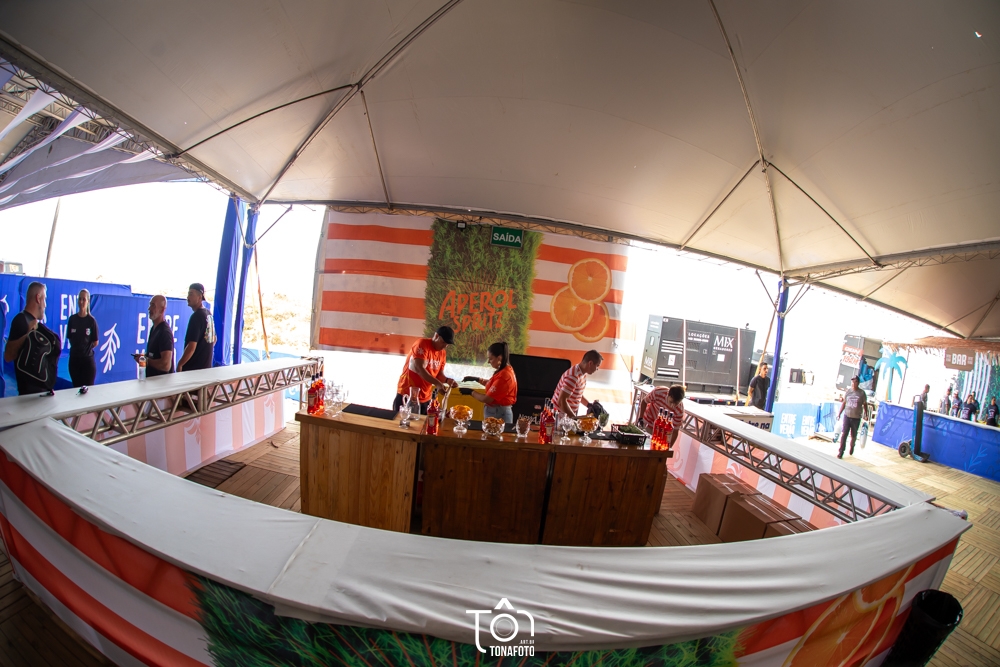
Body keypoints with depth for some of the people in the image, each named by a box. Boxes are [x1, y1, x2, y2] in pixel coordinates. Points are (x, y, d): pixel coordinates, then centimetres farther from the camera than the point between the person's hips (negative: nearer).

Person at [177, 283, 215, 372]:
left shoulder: (196, 316, -17)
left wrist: (180, 364, -12)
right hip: (206, 366, 8)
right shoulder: (209, 314, 8)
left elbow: (191, 347, -22)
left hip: (193, 368, -8)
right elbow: (214, 339, 19)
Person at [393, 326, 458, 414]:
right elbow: (419, 369, -25)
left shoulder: (443, 354, 7)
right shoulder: (422, 344, -15)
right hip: (406, 394, -6)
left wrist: (447, 380, -12)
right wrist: (437, 384, -33)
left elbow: (439, 374, 10)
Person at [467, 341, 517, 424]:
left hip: (498, 414, -9)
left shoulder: (503, 376, -25)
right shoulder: (506, 369, 5)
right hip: (500, 411, 9)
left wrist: (471, 392, -8)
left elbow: (487, 399, -22)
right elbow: (492, 384, 23)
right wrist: (477, 379, 11)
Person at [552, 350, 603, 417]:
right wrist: (575, 418, -26)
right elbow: (562, 401, -29)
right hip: (560, 415, -9)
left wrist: (589, 405, 4)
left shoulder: (583, 373, 2)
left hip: (570, 414, 9)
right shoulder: (573, 376, -27)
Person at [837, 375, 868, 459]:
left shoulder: (862, 393, -4)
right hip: (847, 416, 1)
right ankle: (841, 452, -3)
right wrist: (839, 413, 8)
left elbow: (865, 405, 4)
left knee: (854, 435, 12)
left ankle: (852, 447, 39)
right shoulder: (848, 391, 2)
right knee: (844, 434, -5)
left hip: (856, 418, -1)